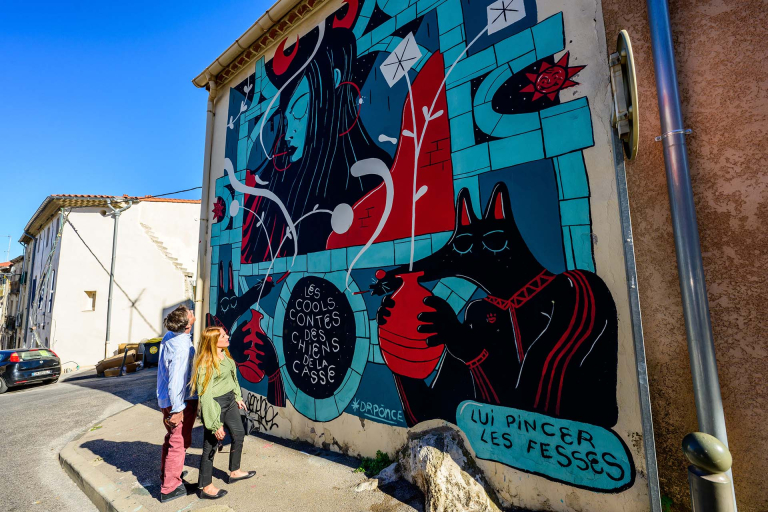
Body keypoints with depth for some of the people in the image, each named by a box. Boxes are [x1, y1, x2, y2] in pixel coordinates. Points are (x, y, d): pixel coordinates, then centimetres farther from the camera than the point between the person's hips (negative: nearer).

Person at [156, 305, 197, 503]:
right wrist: (177, 409, -17)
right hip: (182, 400, -9)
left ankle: (166, 474, 43)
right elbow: (176, 380, -26)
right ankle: (170, 488, 22)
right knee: (179, 442, 8)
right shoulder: (182, 347, -29)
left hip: (166, 399, 9)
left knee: (172, 438, 26)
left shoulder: (169, 336, -1)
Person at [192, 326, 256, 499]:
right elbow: (205, 395, -24)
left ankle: (235, 472, 43)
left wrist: (238, 397, 20)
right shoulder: (206, 363, -25)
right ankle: (206, 488, 29)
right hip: (215, 405, -9)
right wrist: (216, 425, -21)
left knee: (239, 434, 21)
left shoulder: (225, 354, -1)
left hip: (230, 401, 9)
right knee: (211, 445, 8)